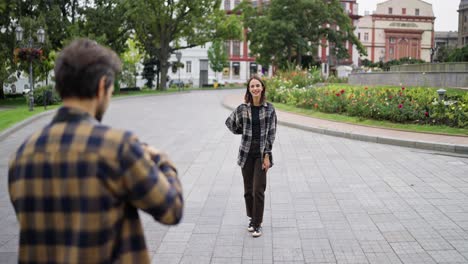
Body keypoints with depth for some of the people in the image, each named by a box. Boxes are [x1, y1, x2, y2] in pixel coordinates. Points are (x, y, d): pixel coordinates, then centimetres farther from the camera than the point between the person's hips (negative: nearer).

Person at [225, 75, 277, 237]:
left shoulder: (269, 109, -3)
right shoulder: (242, 108, 0)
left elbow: (271, 133, -4)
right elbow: (230, 123, 17)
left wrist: (267, 156, -9)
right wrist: (245, 133, 11)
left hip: (262, 153, -2)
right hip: (246, 153, 2)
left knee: (258, 190, -7)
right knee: (248, 190, 9)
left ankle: (257, 224, 2)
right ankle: (252, 219, 26)